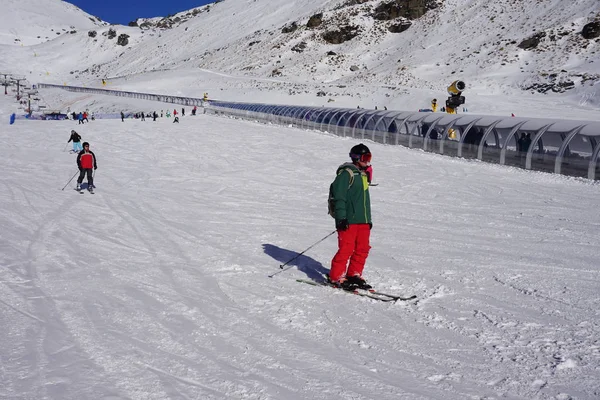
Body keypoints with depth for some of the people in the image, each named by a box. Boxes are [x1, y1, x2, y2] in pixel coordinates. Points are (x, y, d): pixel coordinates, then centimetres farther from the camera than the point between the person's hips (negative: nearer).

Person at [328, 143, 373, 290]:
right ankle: (336, 277, 1)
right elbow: (338, 196, -13)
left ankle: (354, 274, 19)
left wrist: (368, 219, 25)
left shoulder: (363, 175, 20)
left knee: (363, 249, 7)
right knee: (346, 249, -9)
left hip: (363, 220, 9)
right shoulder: (347, 173, -7)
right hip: (348, 220, -9)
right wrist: (341, 217, -18)